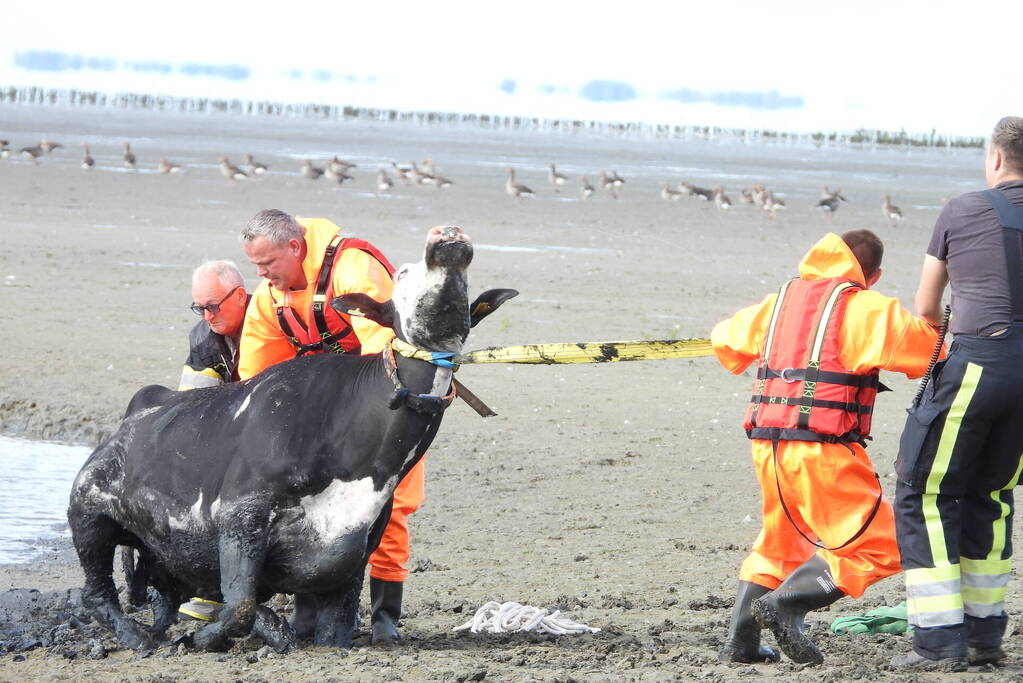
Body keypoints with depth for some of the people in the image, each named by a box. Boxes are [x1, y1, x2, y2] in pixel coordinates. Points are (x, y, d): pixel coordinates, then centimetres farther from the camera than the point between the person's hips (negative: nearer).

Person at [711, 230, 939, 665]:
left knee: (779, 543, 25)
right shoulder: (865, 308, -2)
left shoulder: (781, 299, 17)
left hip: (767, 445, 7)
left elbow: (726, 339, 31)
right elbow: (921, 343, -10)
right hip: (822, 448, -7)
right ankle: (785, 604, -19)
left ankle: (740, 641, 20)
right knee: (875, 547, -4)